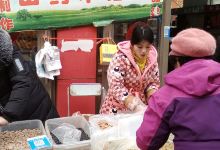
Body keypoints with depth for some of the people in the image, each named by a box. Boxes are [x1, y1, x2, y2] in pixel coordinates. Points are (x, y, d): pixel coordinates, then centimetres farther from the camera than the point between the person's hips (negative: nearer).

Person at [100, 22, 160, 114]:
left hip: (140, 108, 4)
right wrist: (136, 105, -30)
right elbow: (116, 87, -22)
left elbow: (154, 83, 7)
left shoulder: (152, 58, -2)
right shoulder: (120, 58, -16)